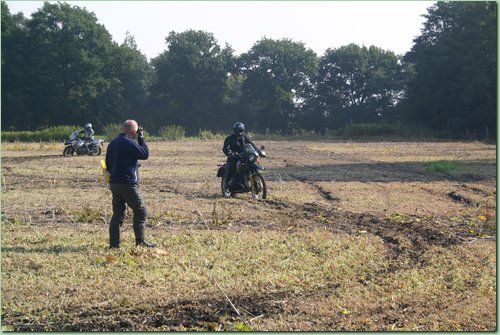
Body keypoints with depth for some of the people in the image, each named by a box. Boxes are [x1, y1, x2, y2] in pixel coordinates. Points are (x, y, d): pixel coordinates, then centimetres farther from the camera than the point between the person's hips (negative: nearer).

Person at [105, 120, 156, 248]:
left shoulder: (112, 143, 12)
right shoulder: (129, 143, -15)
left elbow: (108, 164, 17)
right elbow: (145, 154, -7)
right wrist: (141, 138, -1)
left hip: (114, 183, 8)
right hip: (128, 184, -8)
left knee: (118, 213, 10)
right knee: (140, 211, 3)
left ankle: (114, 243, 6)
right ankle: (140, 241, 4)